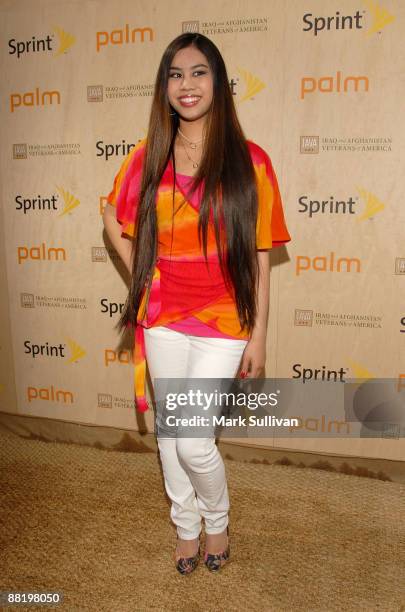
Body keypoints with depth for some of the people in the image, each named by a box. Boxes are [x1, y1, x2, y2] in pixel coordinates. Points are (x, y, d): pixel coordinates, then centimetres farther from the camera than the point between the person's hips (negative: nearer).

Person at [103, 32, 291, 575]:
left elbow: (259, 257, -5)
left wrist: (258, 336, -5)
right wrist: (141, 273, 4)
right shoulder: (148, 158, 2)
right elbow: (113, 216, 17)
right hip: (163, 319, 4)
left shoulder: (249, 161, -6)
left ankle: (218, 520, 32)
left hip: (223, 322, -3)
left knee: (194, 441, -3)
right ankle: (186, 526, 41)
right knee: (169, 432, 15)